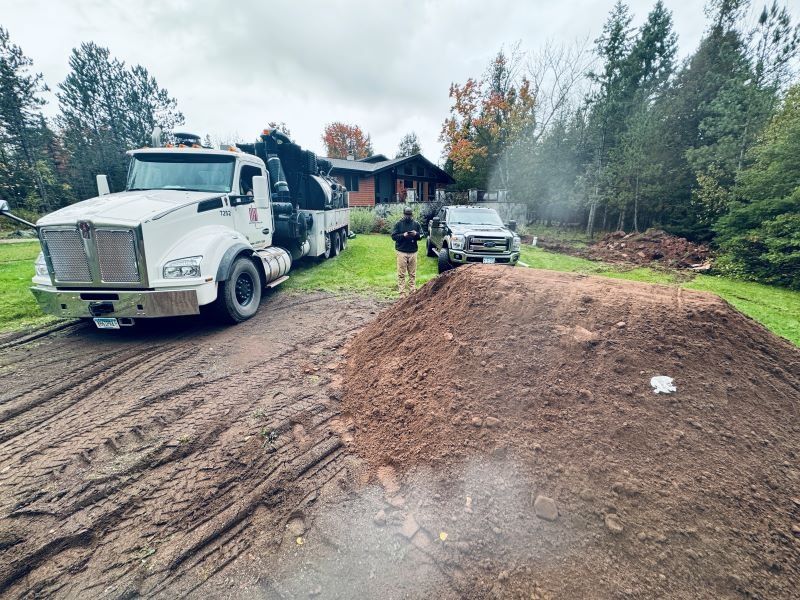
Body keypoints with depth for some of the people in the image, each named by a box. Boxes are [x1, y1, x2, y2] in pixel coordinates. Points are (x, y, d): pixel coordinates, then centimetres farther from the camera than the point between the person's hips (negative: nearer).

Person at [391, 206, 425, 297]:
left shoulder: (416, 224, 9)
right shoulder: (398, 224, 3)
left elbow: (422, 235, 9)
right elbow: (393, 236, -2)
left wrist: (416, 234, -12)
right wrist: (403, 235, -17)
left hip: (413, 252, 2)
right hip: (401, 251, -2)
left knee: (412, 273, 6)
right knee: (401, 274, -3)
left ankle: (412, 290, 13)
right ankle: (402, 292, 0)